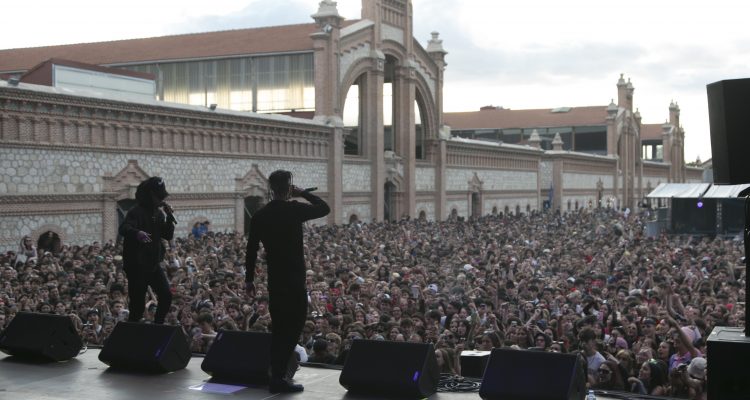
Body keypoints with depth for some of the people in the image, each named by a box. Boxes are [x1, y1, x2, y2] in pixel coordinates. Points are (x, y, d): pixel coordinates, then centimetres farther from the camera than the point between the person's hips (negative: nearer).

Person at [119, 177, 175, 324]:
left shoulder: (158, 213, 9)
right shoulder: (137, 212, -14)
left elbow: (168, 236, 11)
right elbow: (124, 229, -31)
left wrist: (169, 218, -5)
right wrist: (136, 233, -53)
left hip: (153, 264, 7)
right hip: (137, 266, -7)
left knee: (166, 296, 0)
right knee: (138, 306, -3)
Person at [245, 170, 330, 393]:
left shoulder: (260, 215, 4)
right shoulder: (294, 210, -11)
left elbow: (251, 250, 7)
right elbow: (325, 208, 2)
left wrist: (249, 280, 14)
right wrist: (303, 193, 9)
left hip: (274, 279, 6)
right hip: (294, 280, -6)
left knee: (279, 327, 15)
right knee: (293, 327, -2)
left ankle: (276, 374, 18)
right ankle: (278, 378, -8)